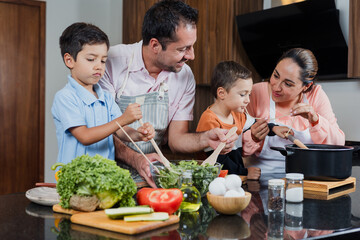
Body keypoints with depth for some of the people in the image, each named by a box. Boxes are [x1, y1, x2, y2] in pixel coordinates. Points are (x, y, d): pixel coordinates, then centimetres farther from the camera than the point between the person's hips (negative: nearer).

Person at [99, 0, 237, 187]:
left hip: (151, 173, 5)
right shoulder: (112, 62, -13)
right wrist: (134, 159, -31)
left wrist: (206, 139, -17)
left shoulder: (185, 76, 0)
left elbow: (176, 139, 3)